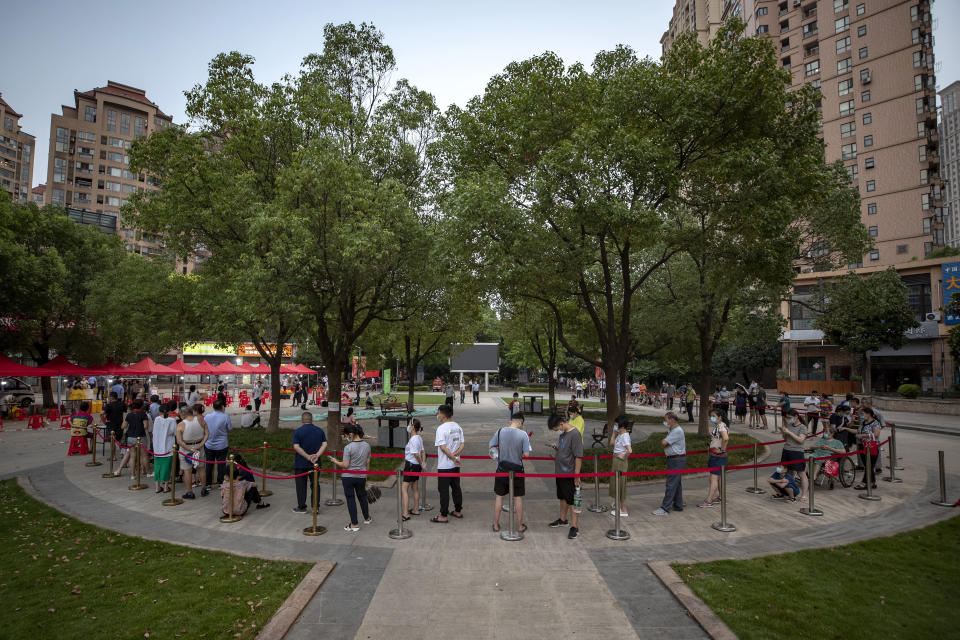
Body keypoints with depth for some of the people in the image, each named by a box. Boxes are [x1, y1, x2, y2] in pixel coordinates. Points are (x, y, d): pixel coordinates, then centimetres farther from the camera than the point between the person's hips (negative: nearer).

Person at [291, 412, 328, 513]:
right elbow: (324, 444, -6)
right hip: (315, 463, 3)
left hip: (301, 464, -3)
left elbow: (296, 447, -17)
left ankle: (302, 507, 15)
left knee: (301, 485, 8)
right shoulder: (319, 430, 3)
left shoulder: (298, 431, -8)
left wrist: (308, 456, -16)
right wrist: (317, 455, -14)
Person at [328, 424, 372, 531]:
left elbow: (345, 465, -18)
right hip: (361, 477, 5)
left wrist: (336, 462, 0)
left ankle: (354, 525, 11)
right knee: (362, 497, 22)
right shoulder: (367, 445, -2)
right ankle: (367, 518, 39)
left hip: (348, 477, -5)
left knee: (350, 499, 5)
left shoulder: (348, 447, -19)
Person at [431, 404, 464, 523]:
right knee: (456, 487, 18)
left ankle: (443, 516, 9)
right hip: (456, 464, 7)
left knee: (444, 490, 2)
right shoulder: (457, 427, 6)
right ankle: (458, 511, 28)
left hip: (444, 465, -7)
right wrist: (455, 456, -7)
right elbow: (462, 445, 4)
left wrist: (454, 458, -16)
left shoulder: (441, 428, -18)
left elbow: (443, 447, -23)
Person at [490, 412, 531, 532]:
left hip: (502, 468, 2)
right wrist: (519, 451, 6)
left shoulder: (500, 431, -7)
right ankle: (520, 526, 23)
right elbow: (526, 454, -13)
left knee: (499, 496, 14)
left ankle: (496, 525, 23)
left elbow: (490, 446, 2)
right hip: (517, 469, -2)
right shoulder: (523, 434, -13)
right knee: (518, 497, 12)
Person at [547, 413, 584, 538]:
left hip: (570, 474, -9)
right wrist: (555, 447, -2)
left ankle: (574, 527, 8)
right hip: (560, 472, 9)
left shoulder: (574, 434, -19)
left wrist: (577, 476, -19)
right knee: (563, 498, 21)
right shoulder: (563, 434, 8)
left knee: (572, 501, 0)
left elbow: (578, 456, -20)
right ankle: (563, 520, 37)